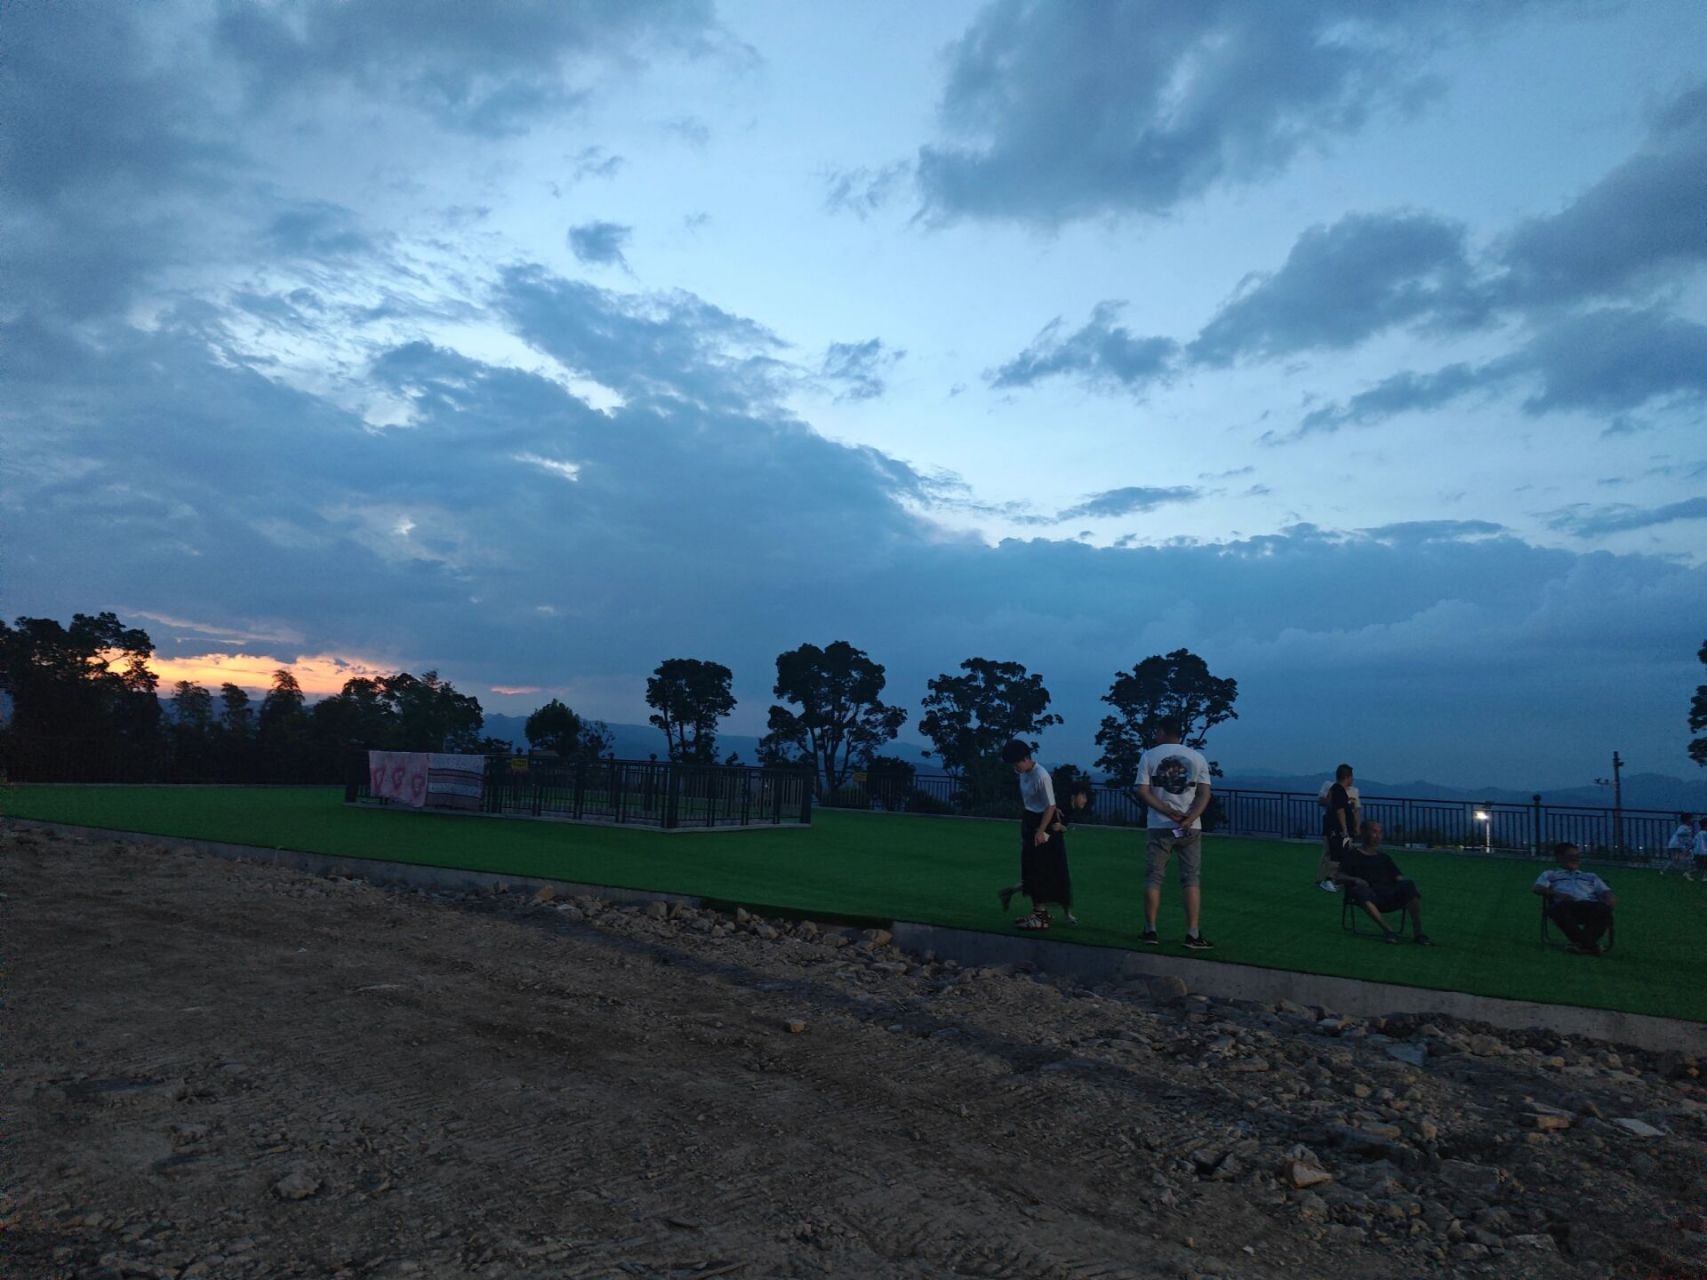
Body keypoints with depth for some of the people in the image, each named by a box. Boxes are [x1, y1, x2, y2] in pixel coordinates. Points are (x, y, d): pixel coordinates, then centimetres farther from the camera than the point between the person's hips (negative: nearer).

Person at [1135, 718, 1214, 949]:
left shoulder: (1149, 756, 0)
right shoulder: (1197, 757, 5)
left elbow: (1143, 792, -8)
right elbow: (1204, 793, -4)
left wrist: (1170, 813, -11)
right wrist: (1189, 818, -14)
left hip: (1159, 827, -1)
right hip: (1191, 828, 1)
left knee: (1153, 878, 7)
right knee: (1192, 880, 4)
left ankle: (1150, 931, 9)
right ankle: (1193, 935, 0)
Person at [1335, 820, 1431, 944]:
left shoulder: (1384, 858, 32)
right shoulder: (1352, 855, 20)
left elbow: (1399, 877, 20)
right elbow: (1339, 875, 7)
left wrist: (1408, 886, -3)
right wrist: (1355, 880, -14)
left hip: (1389, 895, 3)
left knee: (1409, 885, -25)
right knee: (1362, 891, -38)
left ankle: (1417, 932, -30)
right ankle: (1387, 930, -46)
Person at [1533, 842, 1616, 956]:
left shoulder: (1591, 876, 39)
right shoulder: (1550, 874, 31)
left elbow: (1605, 891, 22)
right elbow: (1538, 888, 12)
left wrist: (1610, 898, -4)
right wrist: (1557, 893, -8)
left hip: (1590, 905, 2)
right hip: (1566, 905, -2)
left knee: (1603, 908, -35)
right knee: (1561, 907, -40)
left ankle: (1582, 943, -48)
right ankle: (1591, 943, -46)